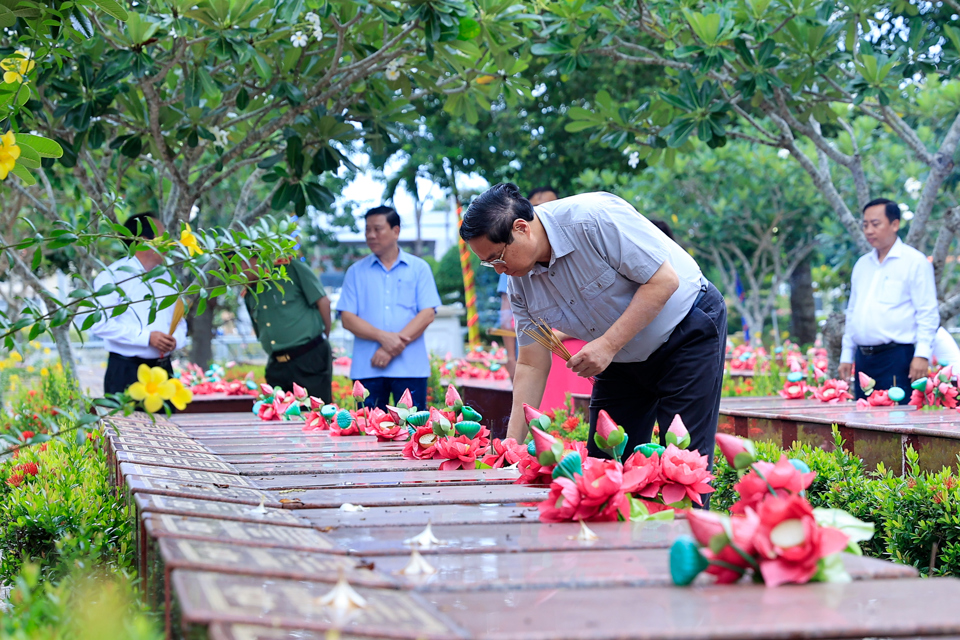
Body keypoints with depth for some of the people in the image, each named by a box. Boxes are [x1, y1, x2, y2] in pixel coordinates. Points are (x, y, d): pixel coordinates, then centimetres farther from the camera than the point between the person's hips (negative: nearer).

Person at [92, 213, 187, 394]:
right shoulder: (112, 276, -4)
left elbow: (179, 320, 18)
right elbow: (101, 323, -15)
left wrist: (175, 340, -7)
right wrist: (146, 337, -19)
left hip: (163, 370, 6)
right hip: (126, 371, -6)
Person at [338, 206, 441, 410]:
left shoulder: (419, 268, 9)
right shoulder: (356, 272, 12)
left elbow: (428, 314, -1)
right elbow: (348, 319, 3)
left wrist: (392, 349, -10)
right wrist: (383, 337, -13)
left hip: (410, 368, -1)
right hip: (367, 367, 1)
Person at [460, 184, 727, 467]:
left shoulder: (594, 219, -28)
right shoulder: (519, 280, -7)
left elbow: (664, 280, -27)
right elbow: (531, 366, -2)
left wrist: (608, 345, -30)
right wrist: (512, 442, -10)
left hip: (689, 329, -7)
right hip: (624, 358, 7)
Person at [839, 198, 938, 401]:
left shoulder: (915, 261, -3)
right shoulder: (862, 265, 18)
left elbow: (928, 314, -7)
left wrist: (922, 354, -16)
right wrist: (846, 356, 18)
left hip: (897, 359, -7)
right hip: (863, 359, 7)